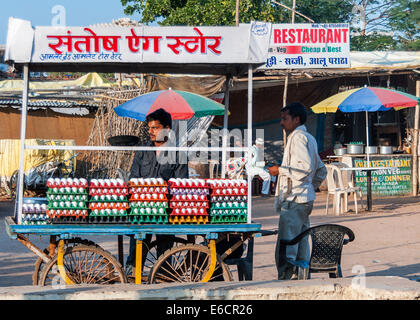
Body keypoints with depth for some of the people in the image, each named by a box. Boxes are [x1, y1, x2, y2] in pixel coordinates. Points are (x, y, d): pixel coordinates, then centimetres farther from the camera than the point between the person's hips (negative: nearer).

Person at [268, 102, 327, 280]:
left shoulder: (298, 137, -9)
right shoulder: (309, 138, 21)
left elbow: (305, 167, -20)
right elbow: (321, 171, 26)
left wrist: (280, 170, -12)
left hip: (294, 200, -10)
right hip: (305, 199, 10)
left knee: (286, 245, -13)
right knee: (301, 240, 12)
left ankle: (286, 278, -16)